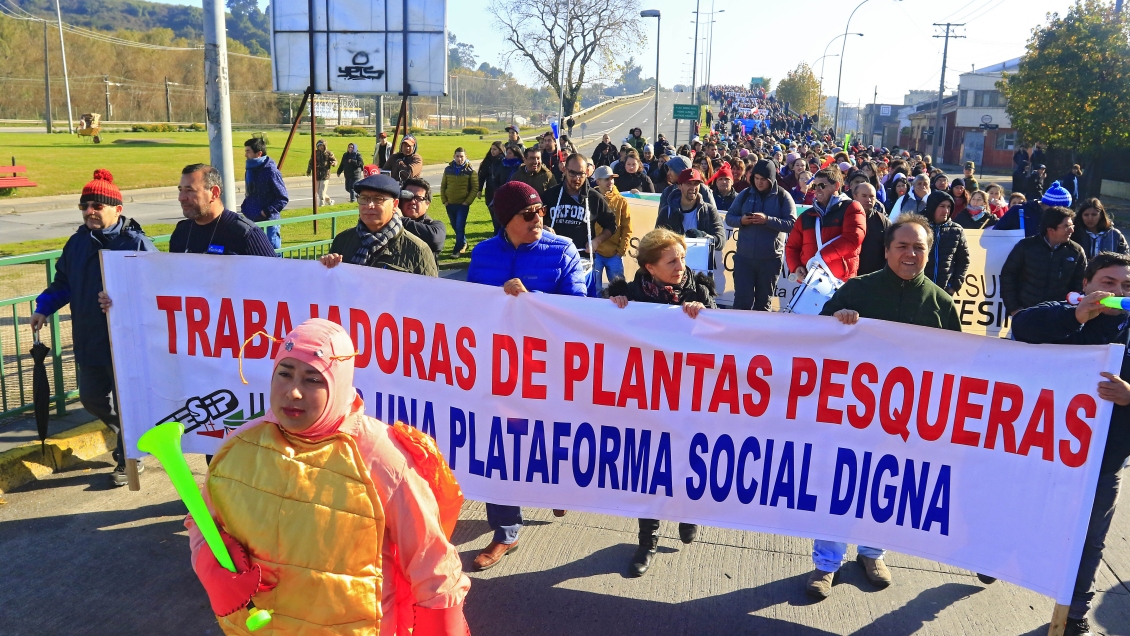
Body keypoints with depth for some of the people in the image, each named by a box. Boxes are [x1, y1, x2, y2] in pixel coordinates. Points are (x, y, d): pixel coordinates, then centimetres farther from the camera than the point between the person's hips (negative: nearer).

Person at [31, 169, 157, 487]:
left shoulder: (136, 242, -12)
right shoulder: (77, 242, 7)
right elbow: (63, 282, 18)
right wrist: (44, 308, 6)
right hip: (89, 339, 7)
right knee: (92, 398, 17)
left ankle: (129, 460, 22)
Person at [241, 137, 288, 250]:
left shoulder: (271, 171, -13)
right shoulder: (249, 170, 10)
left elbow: (283, 198, -13)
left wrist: (266, 212, -18)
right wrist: (244, 208, 8)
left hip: (268, 221, -8)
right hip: (251, 221, 8)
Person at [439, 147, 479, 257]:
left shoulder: (470, 171, -5)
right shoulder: (448, 169, 4)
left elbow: (475, 188, -4)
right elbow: (443, 186, 9)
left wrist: (468, 201, -11)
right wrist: (444, 201, 1)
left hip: (463, 205, -4)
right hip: (450, 204, 4)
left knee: (460, 227, -10)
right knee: (455, 227, 15)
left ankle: (457, 250, -4)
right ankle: (463, 244, 34)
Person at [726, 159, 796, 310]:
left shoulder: (783, 196, -1)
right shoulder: (745, 194, 6)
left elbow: (792, 224, -9)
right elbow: (729, 217, 8)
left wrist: (768, 220, -22)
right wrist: (741, 220, -14)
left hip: (770, 258, -1)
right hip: (744, 256, 1)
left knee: (763, 302, 11)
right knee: (742, 300, -2)